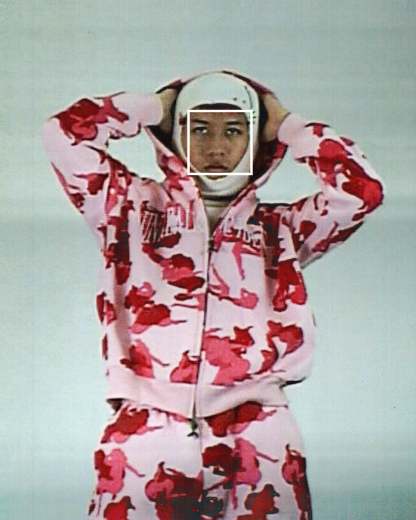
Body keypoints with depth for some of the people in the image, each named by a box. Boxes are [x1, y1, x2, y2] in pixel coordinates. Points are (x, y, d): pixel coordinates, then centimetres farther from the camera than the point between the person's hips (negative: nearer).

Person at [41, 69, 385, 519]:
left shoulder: (280, 229, 19)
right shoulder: (135, 208, 17)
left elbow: (362, 188, 7)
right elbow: (64, 135, 11)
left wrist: (288, 126, 19)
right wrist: (150, 108, 21)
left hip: (256, 438, 1)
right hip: (145, 432, 0)